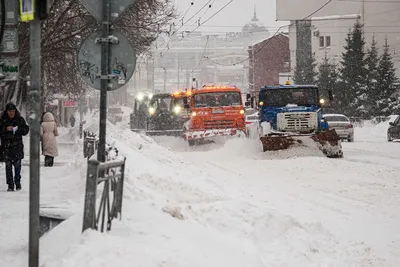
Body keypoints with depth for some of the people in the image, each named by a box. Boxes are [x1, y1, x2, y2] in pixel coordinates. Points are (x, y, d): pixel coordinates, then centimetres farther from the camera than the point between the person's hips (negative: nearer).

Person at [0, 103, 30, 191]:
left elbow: (26, 130, 3)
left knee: (17, 163, -4)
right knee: (8, 164, -2)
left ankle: (17, 182, 12)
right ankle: (10, 185, 1)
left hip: (17, 145, 0)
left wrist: (16, 129, -12)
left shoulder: (20, 119, 4)